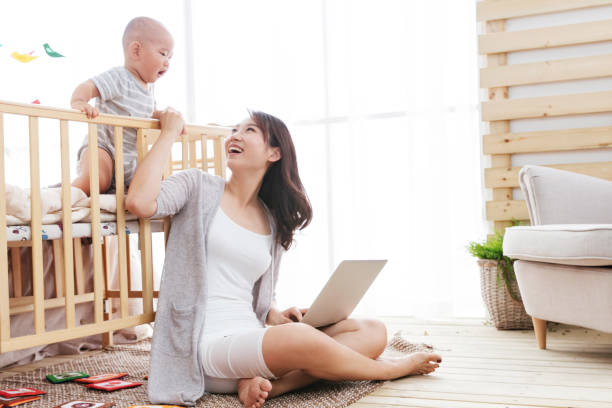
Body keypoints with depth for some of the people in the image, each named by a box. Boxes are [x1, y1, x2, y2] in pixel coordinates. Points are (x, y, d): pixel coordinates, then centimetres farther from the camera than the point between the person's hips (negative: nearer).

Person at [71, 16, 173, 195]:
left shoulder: (148, 88, 14)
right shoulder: (119, 78, -13)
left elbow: (152, 113, 32)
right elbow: (88, 87, -28)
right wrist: (78, 102, -50)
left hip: (129, 158, 9)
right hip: (102, 146, -9)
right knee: (95, 181, -36)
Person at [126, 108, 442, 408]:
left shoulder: (273, 222, 17)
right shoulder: (199, 187, 5)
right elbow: (139, 202, -15)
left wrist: (275, 316, 0)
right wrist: (170, 132, -4)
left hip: (253, 339, 6)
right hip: (208, 343, -6)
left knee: (372, 331, -9)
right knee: (303, 339, -34)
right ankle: (392, 368, -3)